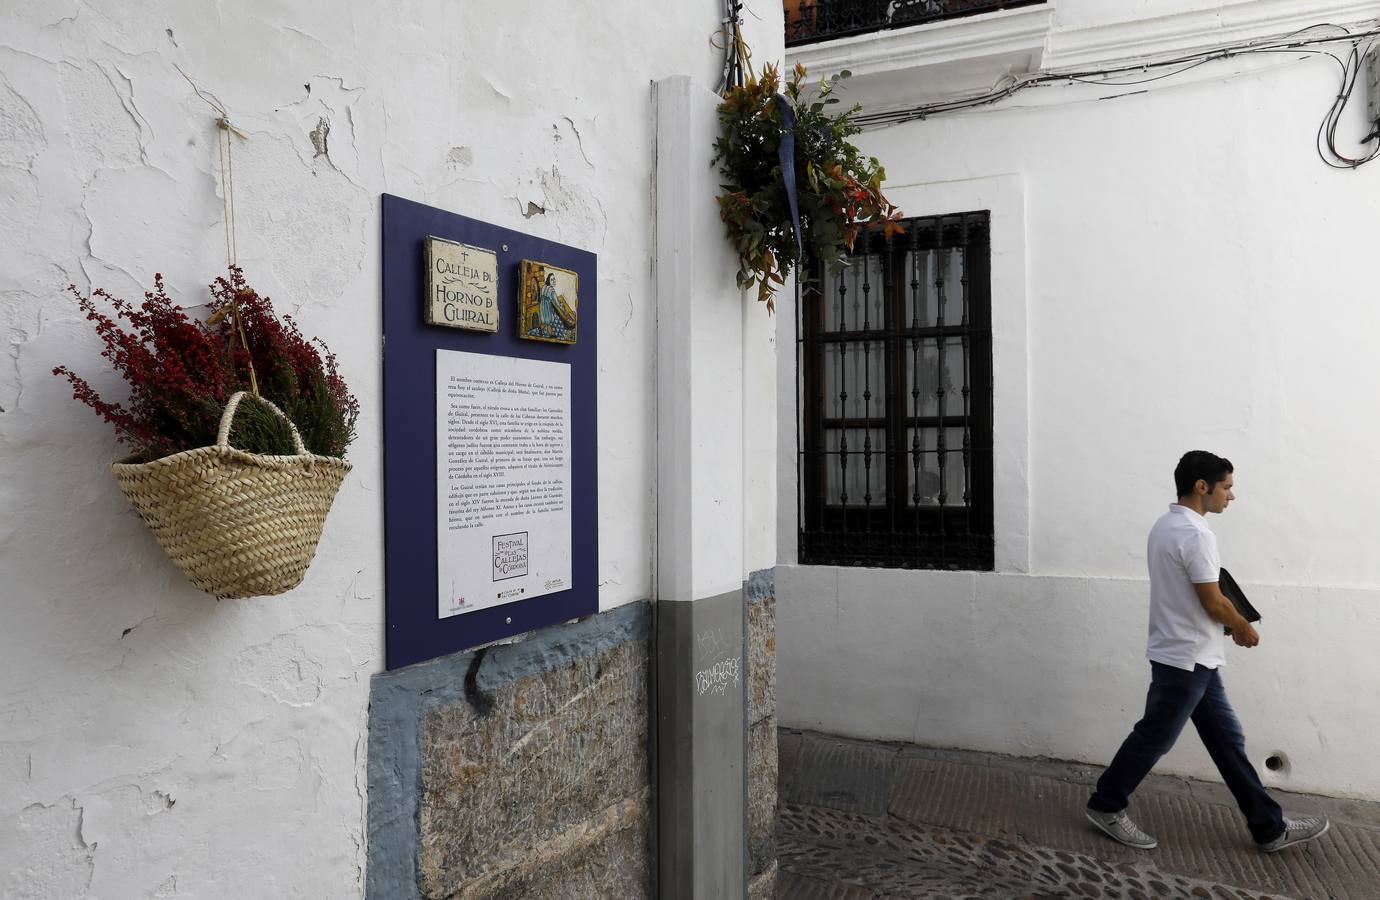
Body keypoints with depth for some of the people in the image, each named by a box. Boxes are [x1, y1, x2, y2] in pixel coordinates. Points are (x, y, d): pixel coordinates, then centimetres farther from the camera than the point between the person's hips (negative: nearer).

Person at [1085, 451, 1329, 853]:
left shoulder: (1165, 526, 9)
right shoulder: (1195, 534, -22)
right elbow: (1213, 602, -19)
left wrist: (1231, 623, 12)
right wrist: (1245, 628, 0)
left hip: (1191, 657, 10)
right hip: (1186, 659, -10)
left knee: (1226, 739, 14)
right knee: (1153, 738, 3)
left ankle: (1269, 827, 23)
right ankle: (1105, 806, 16)